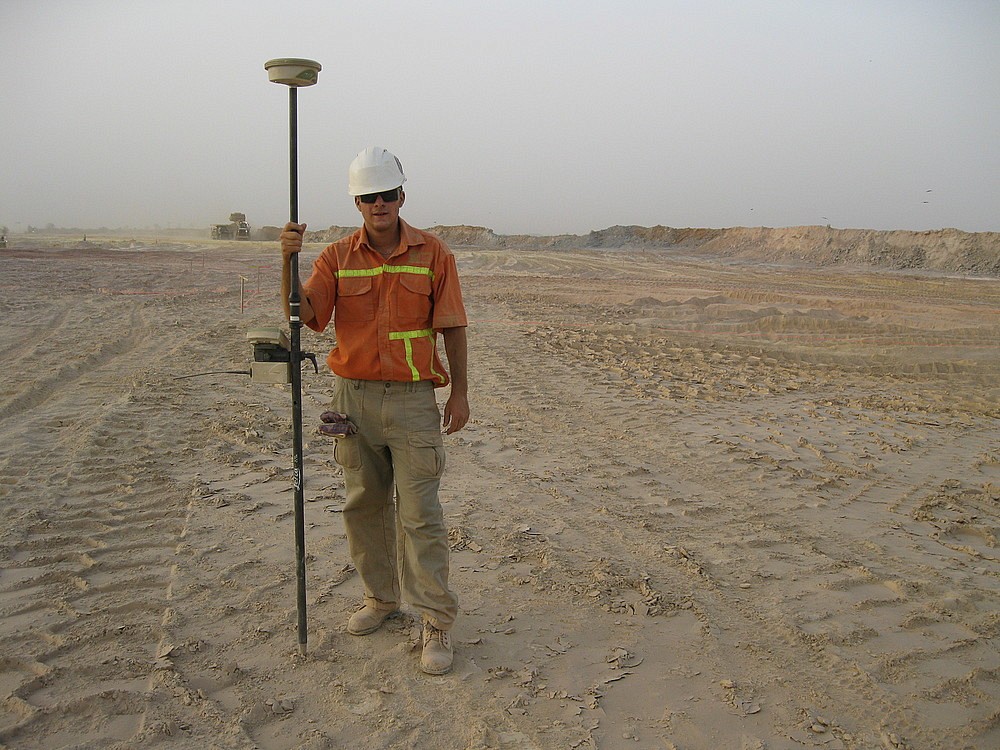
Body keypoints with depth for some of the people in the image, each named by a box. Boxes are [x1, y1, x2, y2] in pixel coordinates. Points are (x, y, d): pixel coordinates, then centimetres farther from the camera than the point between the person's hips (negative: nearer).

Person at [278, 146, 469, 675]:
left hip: (413, 398, -3)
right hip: (353, 396, 3)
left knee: (419, 512, -4)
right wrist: (288, 260, -24)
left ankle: (437, 621, 5)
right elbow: (303, 314, -10)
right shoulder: (337, 258, 4)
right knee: (365, 504, 14)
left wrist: (460, 393, -2)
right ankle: (381, 596, 32)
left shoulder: (433, 254, 0)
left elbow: (452, 329, 1)